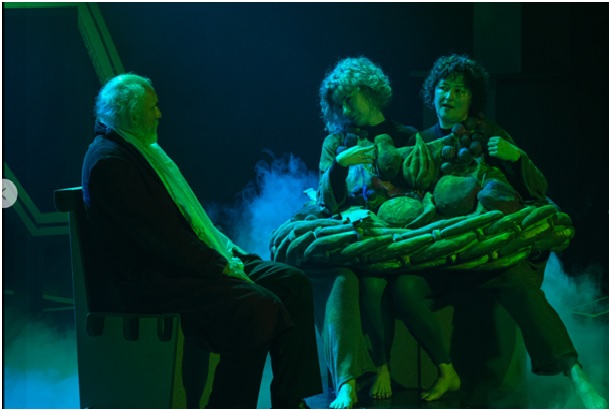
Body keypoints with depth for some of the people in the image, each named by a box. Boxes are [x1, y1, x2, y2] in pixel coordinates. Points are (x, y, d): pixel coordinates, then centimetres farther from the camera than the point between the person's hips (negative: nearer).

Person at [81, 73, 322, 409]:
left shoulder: (141, 150, 18)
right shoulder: (109, 161, -14)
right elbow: (159, 234, -19)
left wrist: (225, 255, 5)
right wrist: (219, 267, -15)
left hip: (182, 264, 11)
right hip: (147, 280, -10)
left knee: (292, 282, 0)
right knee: (260, 305, -27)